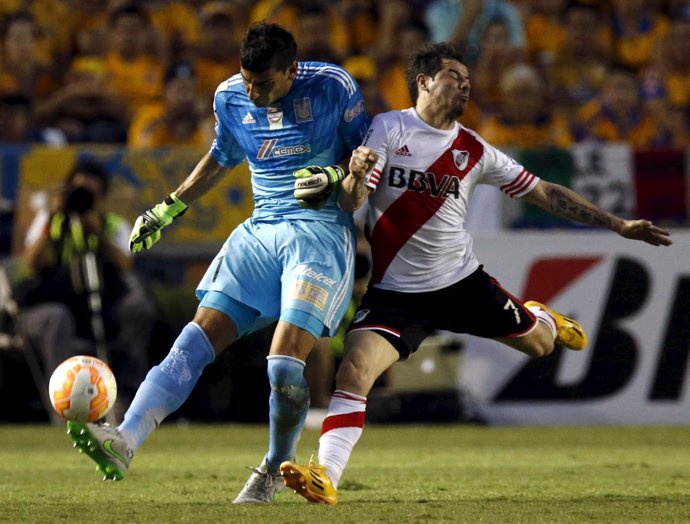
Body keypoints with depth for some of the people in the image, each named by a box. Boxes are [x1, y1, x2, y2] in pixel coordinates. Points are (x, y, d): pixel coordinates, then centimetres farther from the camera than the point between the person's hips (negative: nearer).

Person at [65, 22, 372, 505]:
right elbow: (222, 157, 25)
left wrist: (335, 175, -16)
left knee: (285, 364, -19)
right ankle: (124, 442, -25)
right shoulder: (230, 98, 7)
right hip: (260, 231, 5)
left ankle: (277, 469, 6)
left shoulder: (333, 87, -7)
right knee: (197, 338, -12)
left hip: (320, 232, -5)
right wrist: (170, 208, 24)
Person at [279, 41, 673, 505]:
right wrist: (355, 175, -38)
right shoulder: (388, 128, -7)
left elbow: (542, 192, 6)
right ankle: (325, 478, -25)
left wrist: (619, 225, 5)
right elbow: (351, 201, -13)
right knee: (354, 370, -24)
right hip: (395, 291, -3)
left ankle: (539, 317, 50)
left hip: (462, 280, 3)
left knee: (541, 343, 12)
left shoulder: (474, 151, 2)